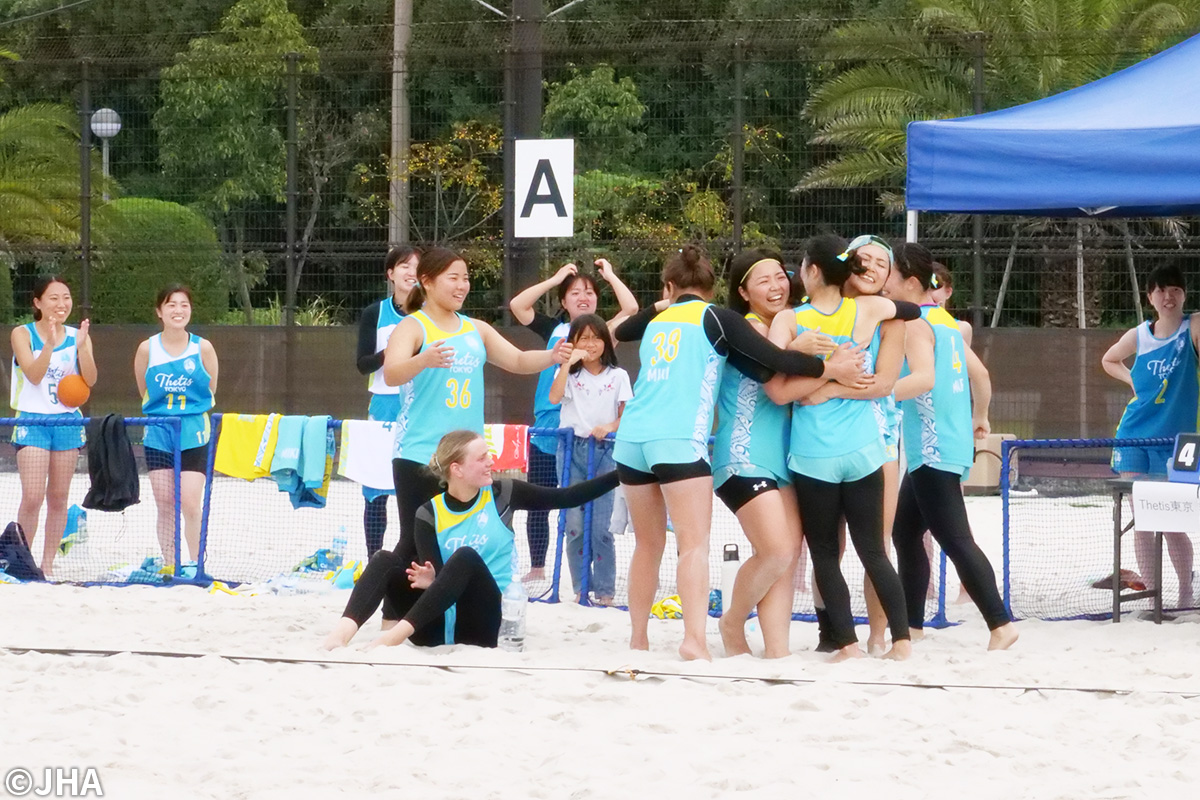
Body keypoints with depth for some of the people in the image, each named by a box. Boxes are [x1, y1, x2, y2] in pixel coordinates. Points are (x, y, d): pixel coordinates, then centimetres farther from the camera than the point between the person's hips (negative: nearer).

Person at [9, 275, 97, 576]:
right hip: (33, 423, -3)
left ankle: (48, 564, 12)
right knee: (32, 498, -12)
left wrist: (81, 346, -21)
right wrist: (50, 343, -27)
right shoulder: (23, 334, -4)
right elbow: (34, 375, -15)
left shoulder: (77, 335, 4)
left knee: (58, 498, 5)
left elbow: (90, 380, -7)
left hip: (68, 422, 3)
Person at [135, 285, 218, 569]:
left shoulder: (203, 348, -3)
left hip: (194, 433, -2)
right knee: (165, 505, 3)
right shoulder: (147, 349, 0)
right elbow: (144, 392, 13)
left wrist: (188, 410, 8)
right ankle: (169, 567, 9)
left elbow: (210, 392, 7)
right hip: (158, 434, 2)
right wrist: (165, 411, 12)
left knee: (191, 504, -9)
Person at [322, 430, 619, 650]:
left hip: (480, 627, -1)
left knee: (466, 557, -29)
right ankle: (343, 631, -46)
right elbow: (435, 574, -6)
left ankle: (397, 633, -43)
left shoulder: (502, 494, 3)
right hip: (438, 625, 1)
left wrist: (618, 476, -5)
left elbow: (567, 497, 3)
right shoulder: (430, 514, 1)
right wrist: (432, 582, -31)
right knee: (385, 560, -19)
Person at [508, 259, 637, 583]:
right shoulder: (553, 329, 8)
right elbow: (516, 305, 0)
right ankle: (537, 568, 20)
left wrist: (610, 275, 2)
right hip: (545, 433, 2)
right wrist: (556, 278, 2)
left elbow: (631, 308, -9)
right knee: (538, 504, 8)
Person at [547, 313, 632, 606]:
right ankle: (581, 589, 6)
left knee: (600, 525, -7)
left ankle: (605, 590, 0)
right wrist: (568, 362, -15)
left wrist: (609, 427, -15)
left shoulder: (617, 376, 8)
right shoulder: (569, 374, 9)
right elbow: (554, 398, -10)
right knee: (574, 524, -3)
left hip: (604, 451, -1)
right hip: (572, 450, 1)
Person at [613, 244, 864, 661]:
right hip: (679, 440, -6)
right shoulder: (716, 318, 5)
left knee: (648, 544, 16)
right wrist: (832, 368, 0)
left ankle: (638, 639, 20)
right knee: (694, 543, -11)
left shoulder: (657, 322, 20)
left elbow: (621, 331, 43)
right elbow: (774, 360, -5)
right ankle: (694, 639, -27)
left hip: (632, 438, 6)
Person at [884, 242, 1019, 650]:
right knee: (905, 533, 16)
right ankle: (912, 626, 20)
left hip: (933, 451, -10)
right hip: (944, 448, 10)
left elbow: (923, 378, -27)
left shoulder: (914, 323, -11)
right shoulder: (945, 320, 15)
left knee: (954, 540, -12)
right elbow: (980, 374, 21)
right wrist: (979, 417, 35)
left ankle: (1000, 624, -17)